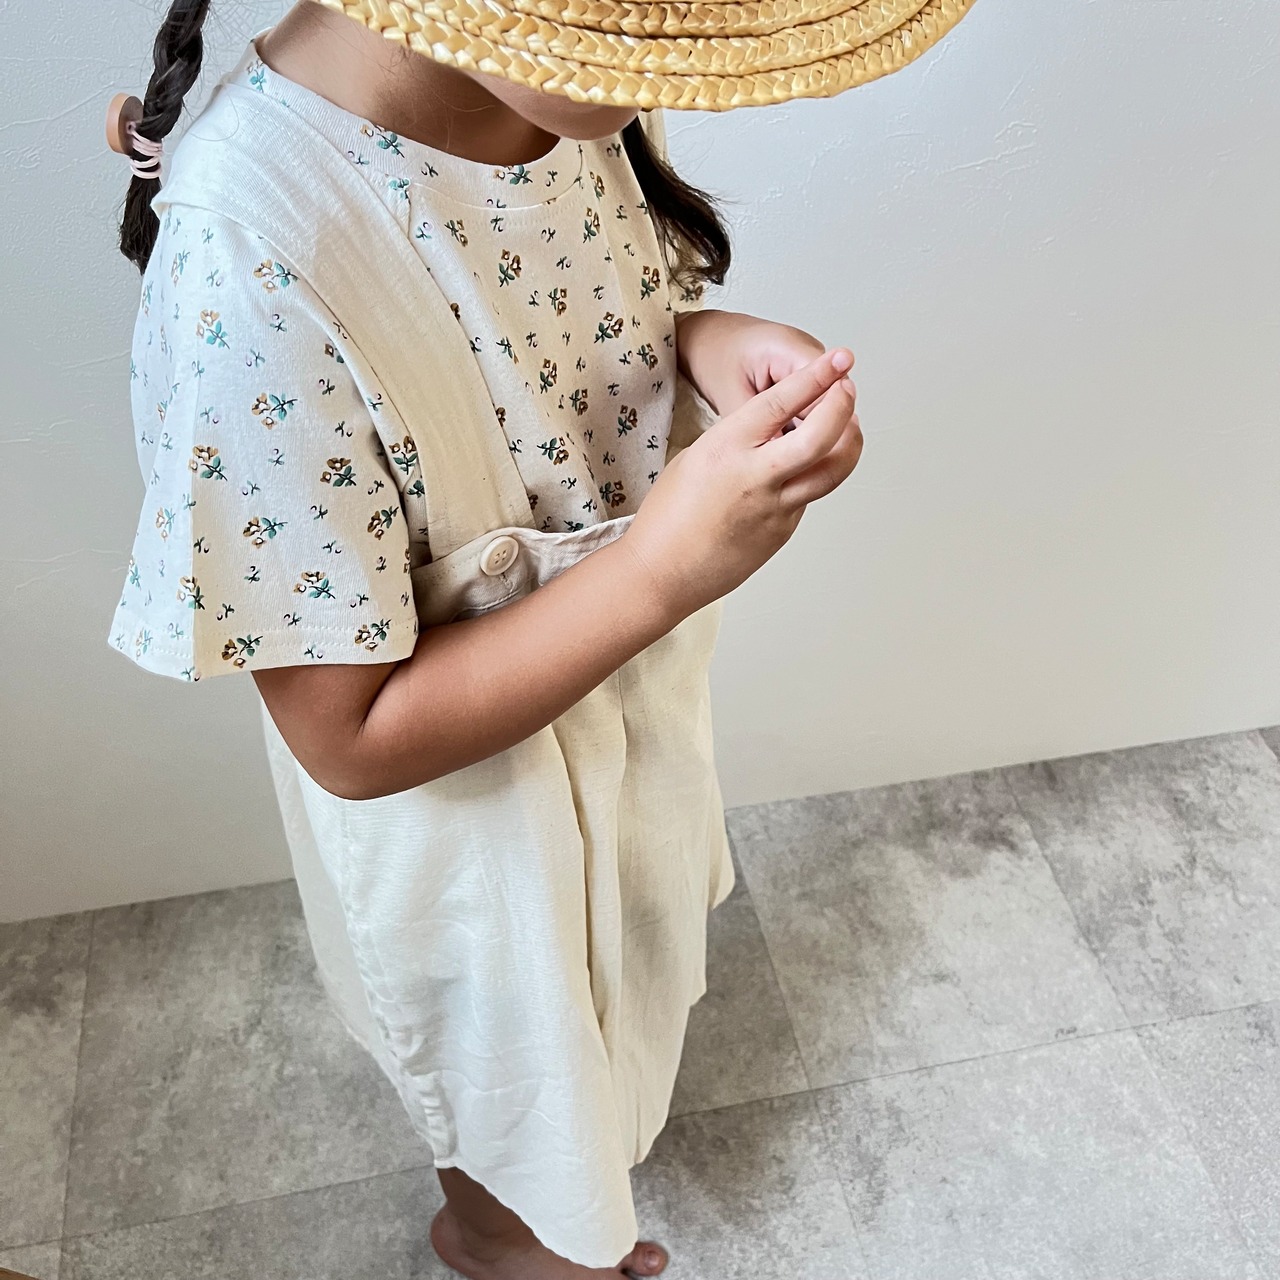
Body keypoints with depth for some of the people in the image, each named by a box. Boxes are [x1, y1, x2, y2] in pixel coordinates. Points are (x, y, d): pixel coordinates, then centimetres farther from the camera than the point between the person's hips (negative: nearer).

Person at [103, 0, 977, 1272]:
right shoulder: (252, 267, -38)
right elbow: (353, 739, -28)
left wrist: (703, 343, -21)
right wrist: (665, 569, -37)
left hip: (631, 681, 7)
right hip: (459, 784, -6)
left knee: (620, 964, 36)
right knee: (519, 1049, 26)